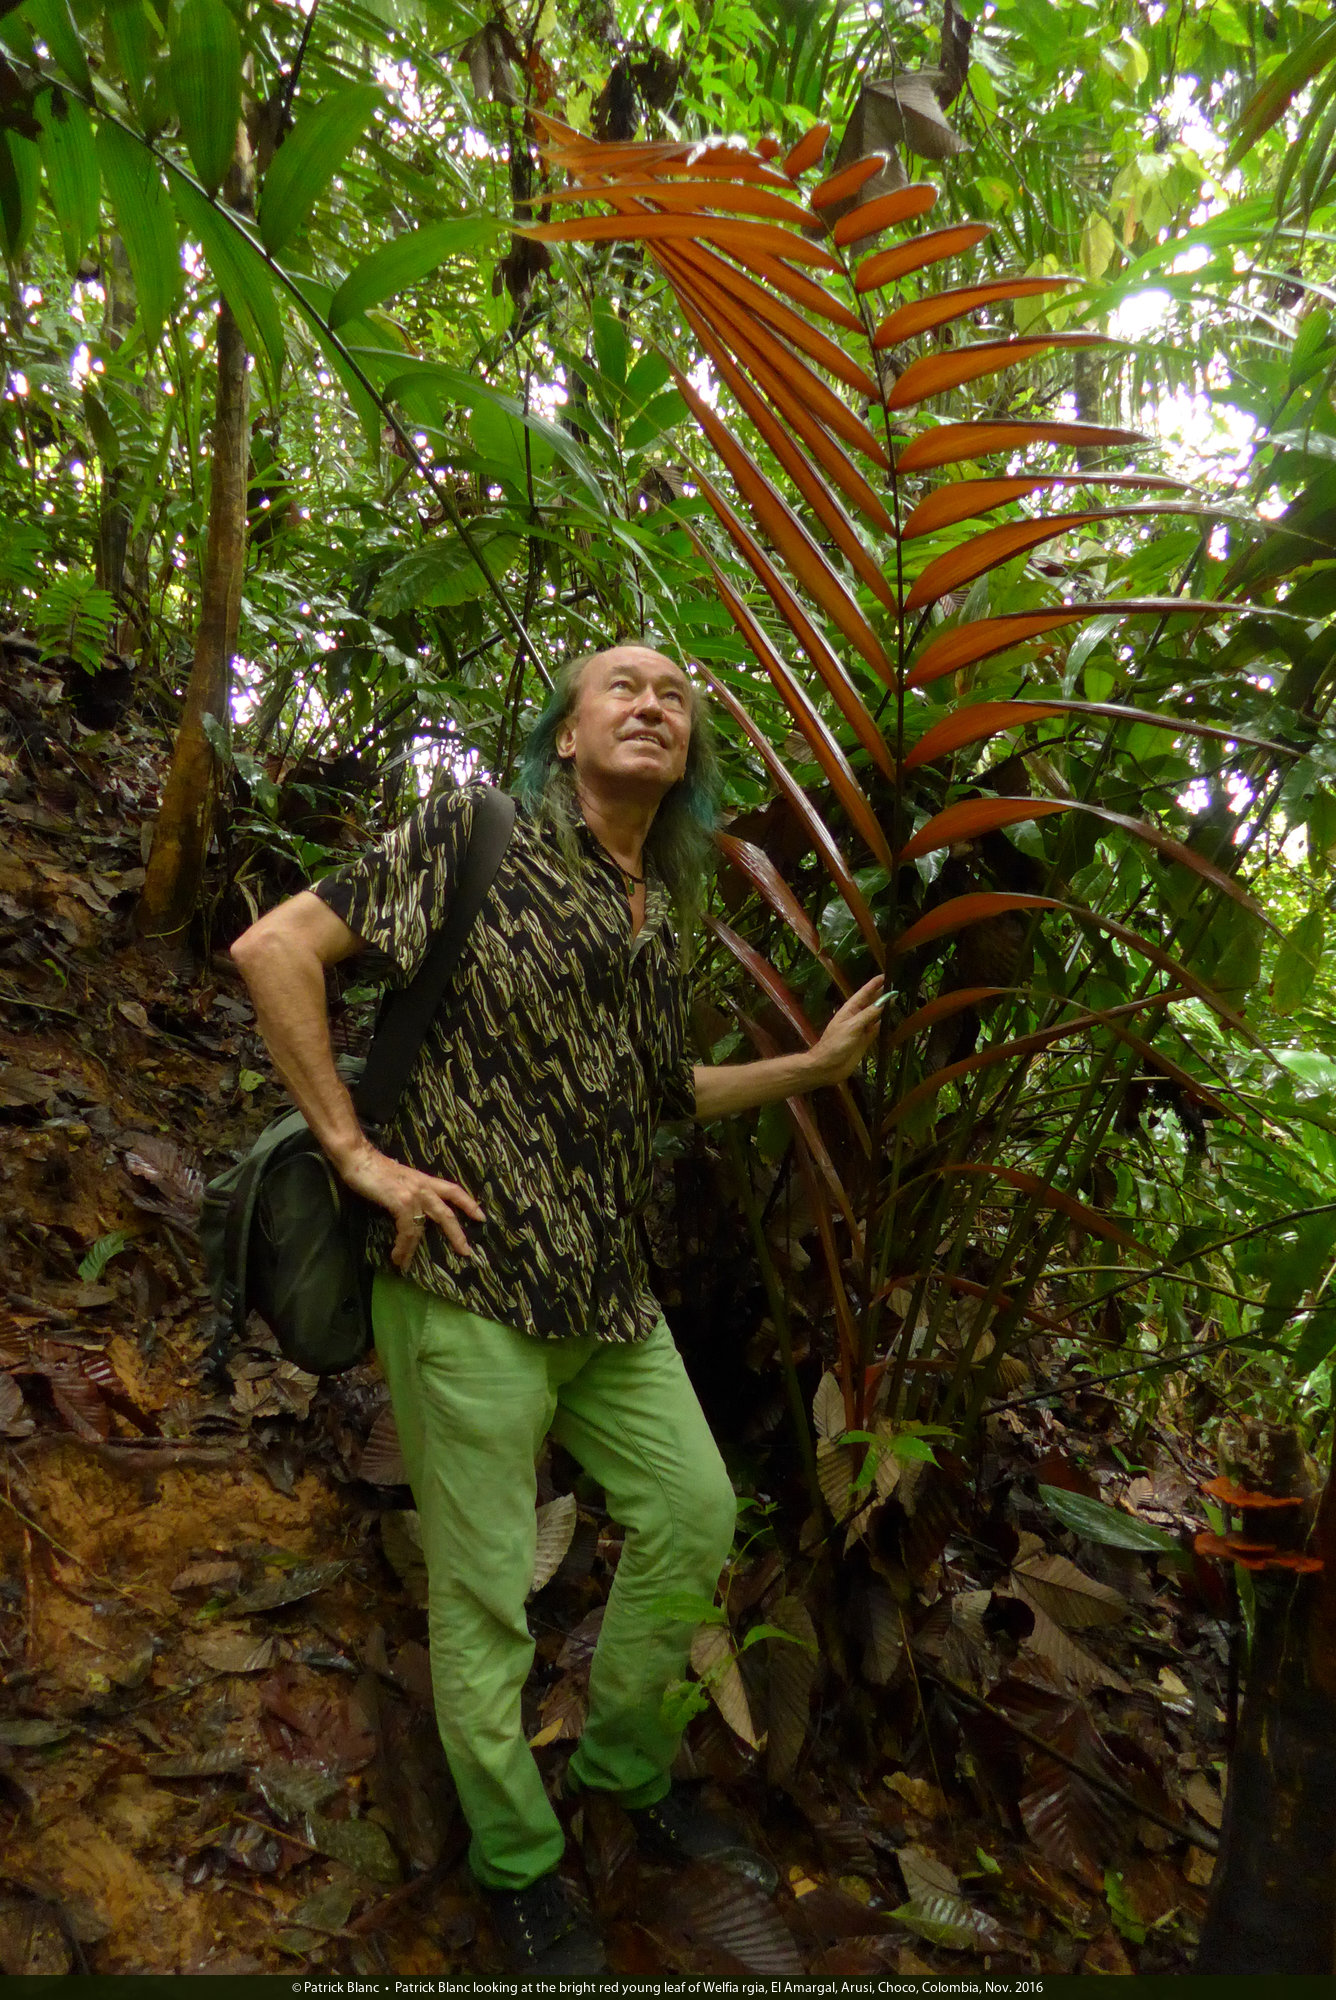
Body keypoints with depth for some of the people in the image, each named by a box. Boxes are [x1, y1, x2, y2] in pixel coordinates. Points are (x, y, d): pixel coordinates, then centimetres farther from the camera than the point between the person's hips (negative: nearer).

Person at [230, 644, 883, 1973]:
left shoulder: (663, 909, 10)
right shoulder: (475, 839, -9)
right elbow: (273, 949, -14)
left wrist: (812, 1066, 14)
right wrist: (355, 1151, -16)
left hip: (609, 1289, 7)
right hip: (470, 1274, -7)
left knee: (693, 1513, 15)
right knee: (485, 1586, 8)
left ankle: (624, 1763, 42)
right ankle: (514, 1862, 34)